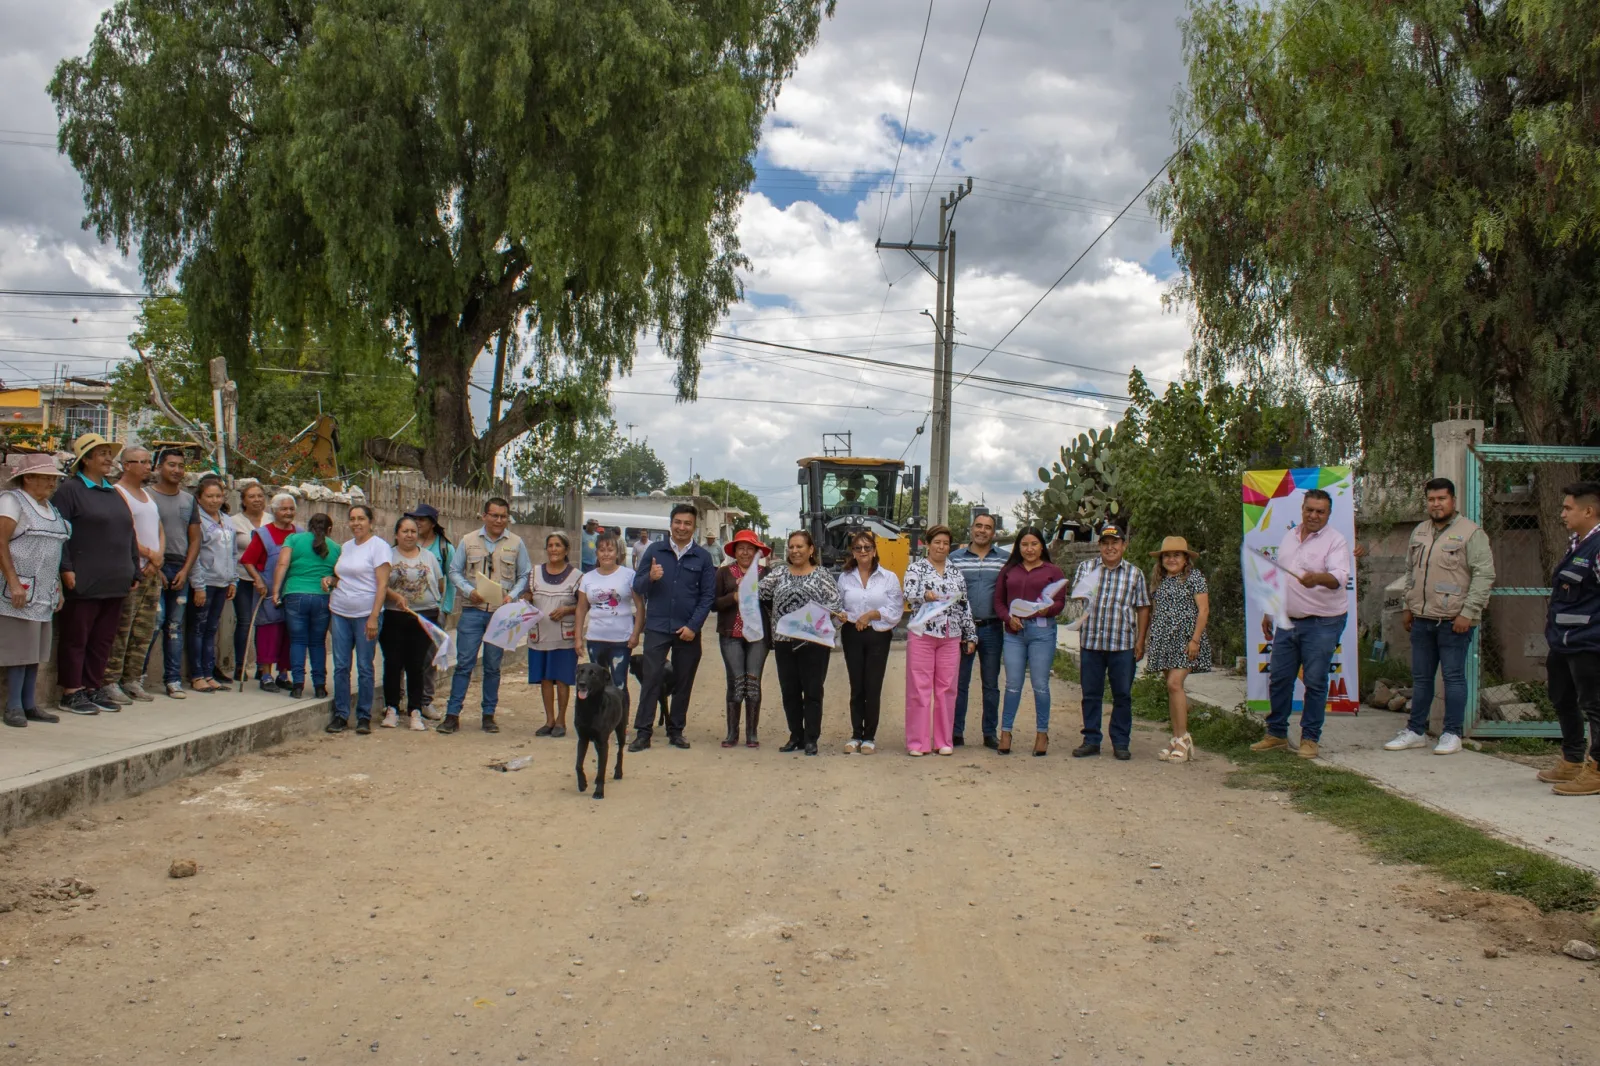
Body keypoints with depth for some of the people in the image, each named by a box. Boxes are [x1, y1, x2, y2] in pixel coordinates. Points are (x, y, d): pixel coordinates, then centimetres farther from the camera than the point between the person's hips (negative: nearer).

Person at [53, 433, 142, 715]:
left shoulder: (114, 494, 19)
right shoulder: (69, 490, -4)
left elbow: (129, 535, 21)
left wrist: (134, 571, 16)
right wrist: (66, 569, -19)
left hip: (115, 583, 7)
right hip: (84, 583, -7)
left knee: (103, 639, 10)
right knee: (76, 638, 0)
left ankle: (94, 688, 18)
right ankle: (71, 692, 6)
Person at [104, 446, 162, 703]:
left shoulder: (148, 495, 20)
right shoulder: (117, 493, -5)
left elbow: (159, 530, 15)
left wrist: (158, 557, -2)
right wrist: (149, 554, -11)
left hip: (153, 572, 8)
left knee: (144, 632, 8)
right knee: (121, 631, -7)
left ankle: (132, 680, 14)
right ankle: (111, 682, -4)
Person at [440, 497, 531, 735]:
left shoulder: (516, 543, 5)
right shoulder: (468, 541, 5)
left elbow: (524, 576, 8)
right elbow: (454, 571, 7)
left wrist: (512, 596, -8)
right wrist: (469, 591, -9)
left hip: (502, 613, 0)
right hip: (472, 610, 0)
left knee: (493, 666, 8)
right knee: (464, 662, -2)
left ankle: (489, 714, 16)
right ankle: (452, 714, 1)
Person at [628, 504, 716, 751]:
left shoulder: (703, 557, 5)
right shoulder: (654, 550, 6)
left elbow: (708, 595, 3)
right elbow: (637, 586, 5)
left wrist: (693, 626, -6)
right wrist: (650, 577, -18)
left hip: (688, 630, 1)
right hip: (657, 628, -1)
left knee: (683, 682, 6)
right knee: (650, 679, -5)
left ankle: (676, 730, 17)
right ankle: (642, 732, -3)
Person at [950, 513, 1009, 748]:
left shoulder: (1006, 558, 4)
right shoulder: (955, 558, 4)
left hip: (992, 629, 0)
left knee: (991, 684, 8)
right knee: (959, 683, 4)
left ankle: (990, 733, 16)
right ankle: (956, 733, 11)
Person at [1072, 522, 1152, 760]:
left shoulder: (1135, 573, 7)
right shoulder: (1085, 568, 8)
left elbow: (1143, 609, 8)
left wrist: (1140, 641, 2)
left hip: (1123, 643, -1)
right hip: (1090, 642, 1)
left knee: (1122, 695, 4)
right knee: (1091, 694, 6)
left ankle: (1121, 743, 14)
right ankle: (1091, 741, 15)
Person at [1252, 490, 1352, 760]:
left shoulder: (1336, 541, -8)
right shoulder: (1289, 537, 13)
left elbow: (1340, 576, -25)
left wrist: (1318, 578, -45)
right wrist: (1269, 612, 19)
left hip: (1322, 623, -6)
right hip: (1288, 621, 6)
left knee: (1315, 682, -2)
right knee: (1278, 678, 8)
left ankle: (1310, 739, 9)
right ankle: (1276, 733, 20)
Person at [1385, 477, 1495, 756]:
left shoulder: (1471, 532, -8)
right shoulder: (1419, 532, 13)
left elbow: (1484, 574, -12)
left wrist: (1468, 612, -16)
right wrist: (1408, 607, 16)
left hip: (1454, 620, -6)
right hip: (1422, 618, 7)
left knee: (1454, 677, 0)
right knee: (1420, 677, 12)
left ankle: (1452, 734, 8)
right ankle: (1416, 731, 20)